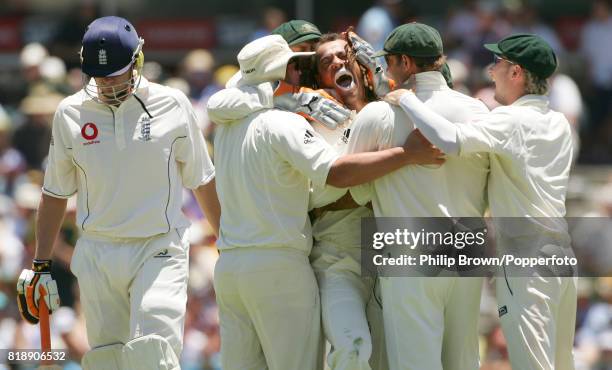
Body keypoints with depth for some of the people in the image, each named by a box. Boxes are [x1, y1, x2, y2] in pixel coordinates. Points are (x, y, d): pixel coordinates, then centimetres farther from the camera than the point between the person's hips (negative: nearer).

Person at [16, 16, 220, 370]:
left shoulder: (172, 105, -1)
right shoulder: (71, 113, 3)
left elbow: (202, 181, 9)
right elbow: (56, 193, 12)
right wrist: (40, 266, 10)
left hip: (159, 251, -3)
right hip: (97, 257, 3)